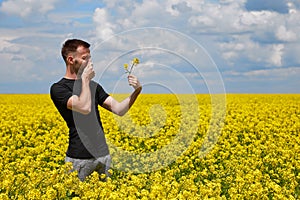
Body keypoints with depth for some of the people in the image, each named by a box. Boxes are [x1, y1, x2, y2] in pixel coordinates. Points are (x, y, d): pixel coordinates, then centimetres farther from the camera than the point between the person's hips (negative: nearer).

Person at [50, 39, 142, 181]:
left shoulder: (93, 86, 14)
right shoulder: (58, 89, -6)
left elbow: (118, 109, 7)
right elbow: (85, 108, -21)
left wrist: (136, 91, -8)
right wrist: (85, 79, -10)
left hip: (103, 154, 6)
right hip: (79, 157, -6)